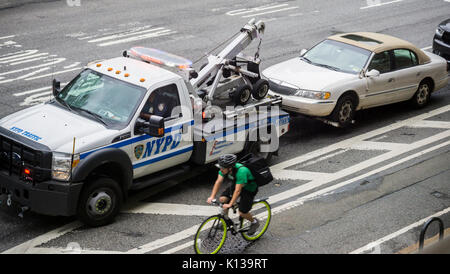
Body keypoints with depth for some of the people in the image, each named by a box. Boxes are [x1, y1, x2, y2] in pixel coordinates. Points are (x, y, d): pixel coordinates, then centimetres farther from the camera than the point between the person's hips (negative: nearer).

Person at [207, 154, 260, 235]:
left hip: (249, 189, -6)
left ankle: (254, 222, 20)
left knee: (242, 213, -10)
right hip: (235, 184, 7)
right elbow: (218, 182, -18)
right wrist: (212, 197, -27)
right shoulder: (225, 168, -20)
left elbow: (238, 190, -39)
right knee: (223, 199, -13)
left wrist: (230, 204, -41)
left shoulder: (241, 171, -39)